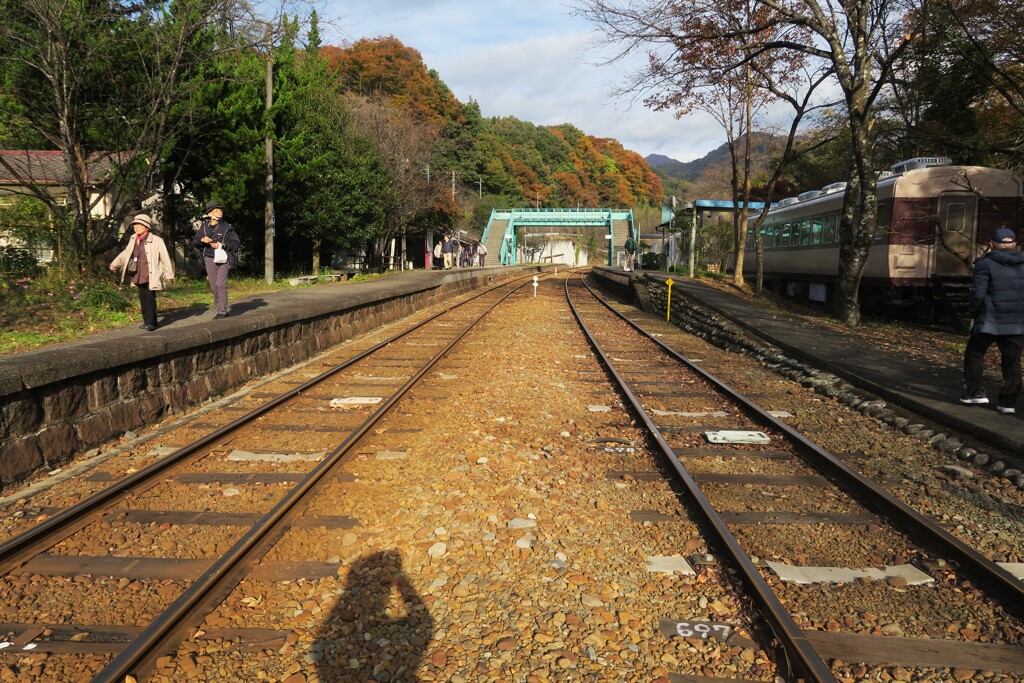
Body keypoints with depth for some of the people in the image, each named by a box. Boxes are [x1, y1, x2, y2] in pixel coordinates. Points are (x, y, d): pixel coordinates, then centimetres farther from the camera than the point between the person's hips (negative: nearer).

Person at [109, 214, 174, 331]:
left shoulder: (156, 241, -9)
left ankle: (151, 322, -6)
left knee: (150, 298, -10)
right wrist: (115, 263, 11)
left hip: (151, 276, -7)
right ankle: (147, 321, 21)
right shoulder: (133, 240, 9)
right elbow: (126, 253, 22)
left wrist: (169, 275, -6)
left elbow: (165, 258, -6)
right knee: (143, 299, 11)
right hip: (138, 276, 7)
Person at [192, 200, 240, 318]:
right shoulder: (204, 227, 6)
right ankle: (219, 310, 16)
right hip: (209, 259, 3)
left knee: (221, 284, -14)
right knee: (214, 287, 7)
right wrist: (202, 239, -11)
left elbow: (236, 243, -1)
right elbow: (194, 243, 9)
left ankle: (222, 311, -10)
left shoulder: (227, 227, -1)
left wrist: (222, 245, -14)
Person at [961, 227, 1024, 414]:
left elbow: (978, 293, -14)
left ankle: (975, 392, 11)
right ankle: (1009, 401, 7)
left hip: (991, 321, -4)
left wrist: (974, 312, 1)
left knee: (974, 354, 14)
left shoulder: (986, 264, -8)